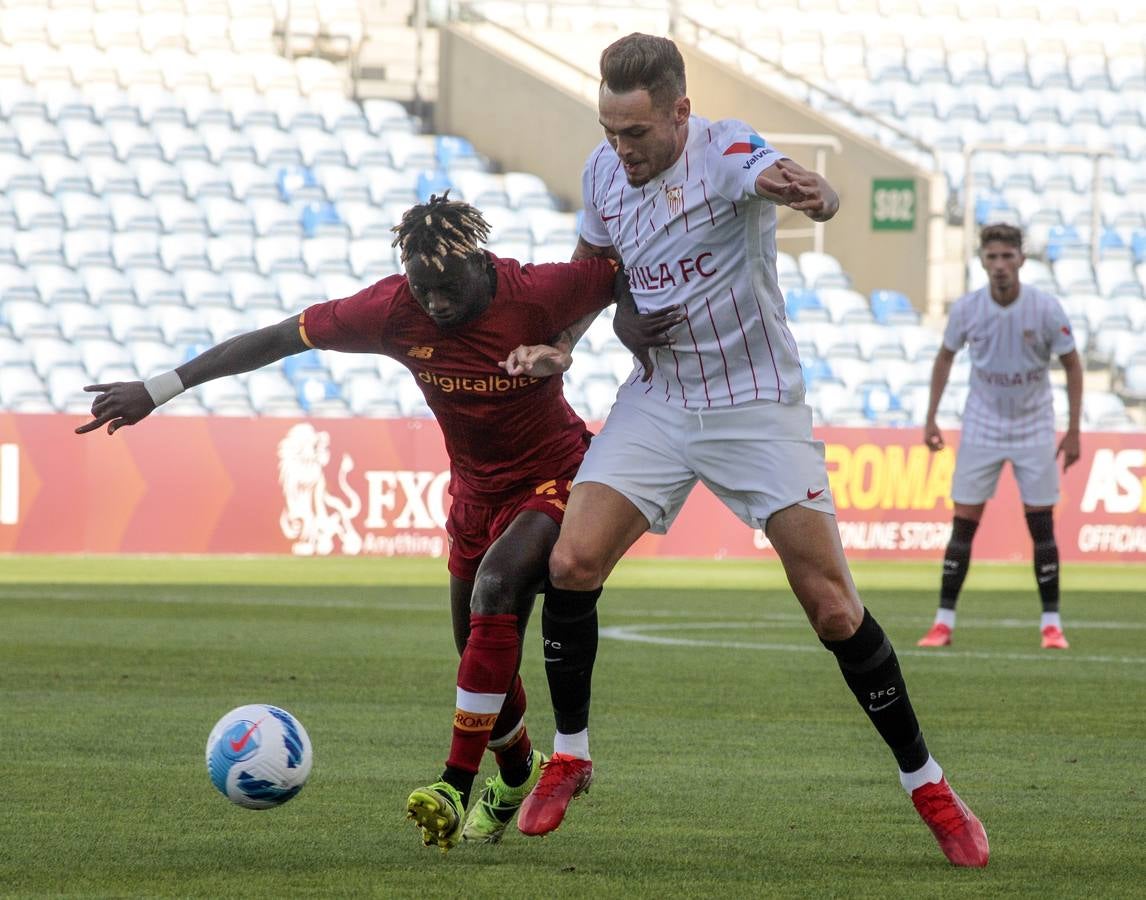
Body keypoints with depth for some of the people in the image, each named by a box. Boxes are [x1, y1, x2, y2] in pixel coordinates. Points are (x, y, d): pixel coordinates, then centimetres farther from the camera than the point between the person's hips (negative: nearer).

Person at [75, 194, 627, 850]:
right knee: (483, 664, 9)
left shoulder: (539, 294, -25)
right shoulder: (394, 309, -17)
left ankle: (457, 786, -28)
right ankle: (516, 777, 42)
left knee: (495, 584, -31)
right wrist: (159, 389, -12)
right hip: (475, 493, 5)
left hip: (555, 481, -5)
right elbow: (281, 339, -12)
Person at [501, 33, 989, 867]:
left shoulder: (727, 153, -21)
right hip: (656, 401, 5)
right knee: (571, 562, -12)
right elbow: (589, 265, 19)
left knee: (833, 606, -8)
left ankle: (927, 783, 8)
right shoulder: (605, 171, -2)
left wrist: (813, 195, -69)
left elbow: (778, 176, -45)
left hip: (757, 406, -5)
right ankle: (569, 758, 7)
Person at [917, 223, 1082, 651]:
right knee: (963, 523, -2)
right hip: (981, 430, 1)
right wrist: (930, 420, 6)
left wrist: (1074, 431, -5)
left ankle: (1051, 624, 6)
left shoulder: (1046, 309, -14)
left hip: (1034, 431, -1)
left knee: (1042, 526, -2)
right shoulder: (966, 309, -9)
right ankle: (944, 621, 2)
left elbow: (1072, 365, -3)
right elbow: (945, 358, 7)